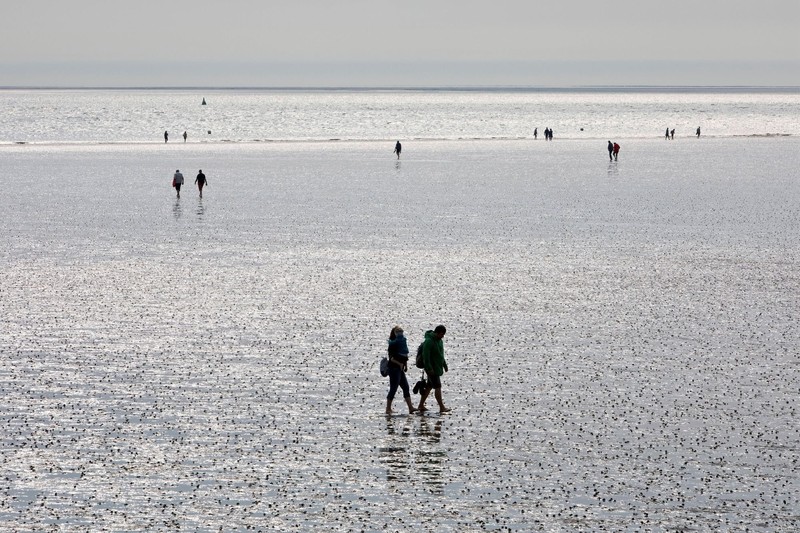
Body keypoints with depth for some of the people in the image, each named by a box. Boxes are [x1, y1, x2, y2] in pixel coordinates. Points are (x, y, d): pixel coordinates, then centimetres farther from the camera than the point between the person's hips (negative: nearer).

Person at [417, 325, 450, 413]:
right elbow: (425, 356, -22)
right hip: (432, 369, -9)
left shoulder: (439, 340, 11)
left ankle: (421, 406, 19)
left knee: (429, 387, 13)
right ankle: (442, 407, -11)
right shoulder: (429, 341, -18)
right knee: (437, 387, -10)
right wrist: (429, 368, -25)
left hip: (437, 368, 9)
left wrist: (444, 364, 22)